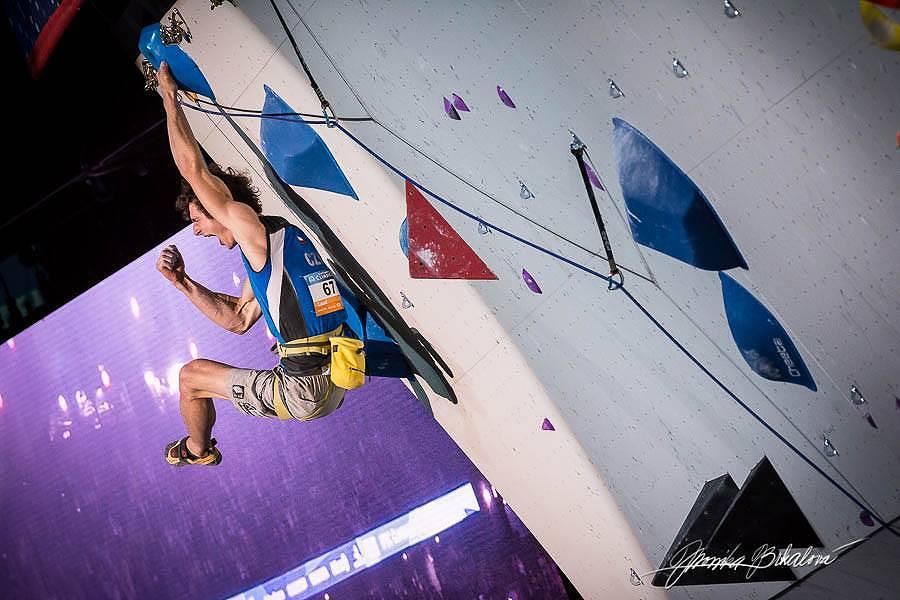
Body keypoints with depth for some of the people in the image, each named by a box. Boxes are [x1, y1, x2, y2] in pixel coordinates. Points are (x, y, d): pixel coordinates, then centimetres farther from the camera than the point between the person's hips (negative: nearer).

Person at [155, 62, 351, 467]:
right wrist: (181, 282, 15)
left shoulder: (255, 230, -8)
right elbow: (238, 320, 21)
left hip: (305, 394, -8)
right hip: (339, 382, 8)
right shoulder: (275, 243, 17)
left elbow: (195, 170, -8)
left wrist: (170, 97, 5)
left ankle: (197, 450, 40)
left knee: (191, 377, 14)